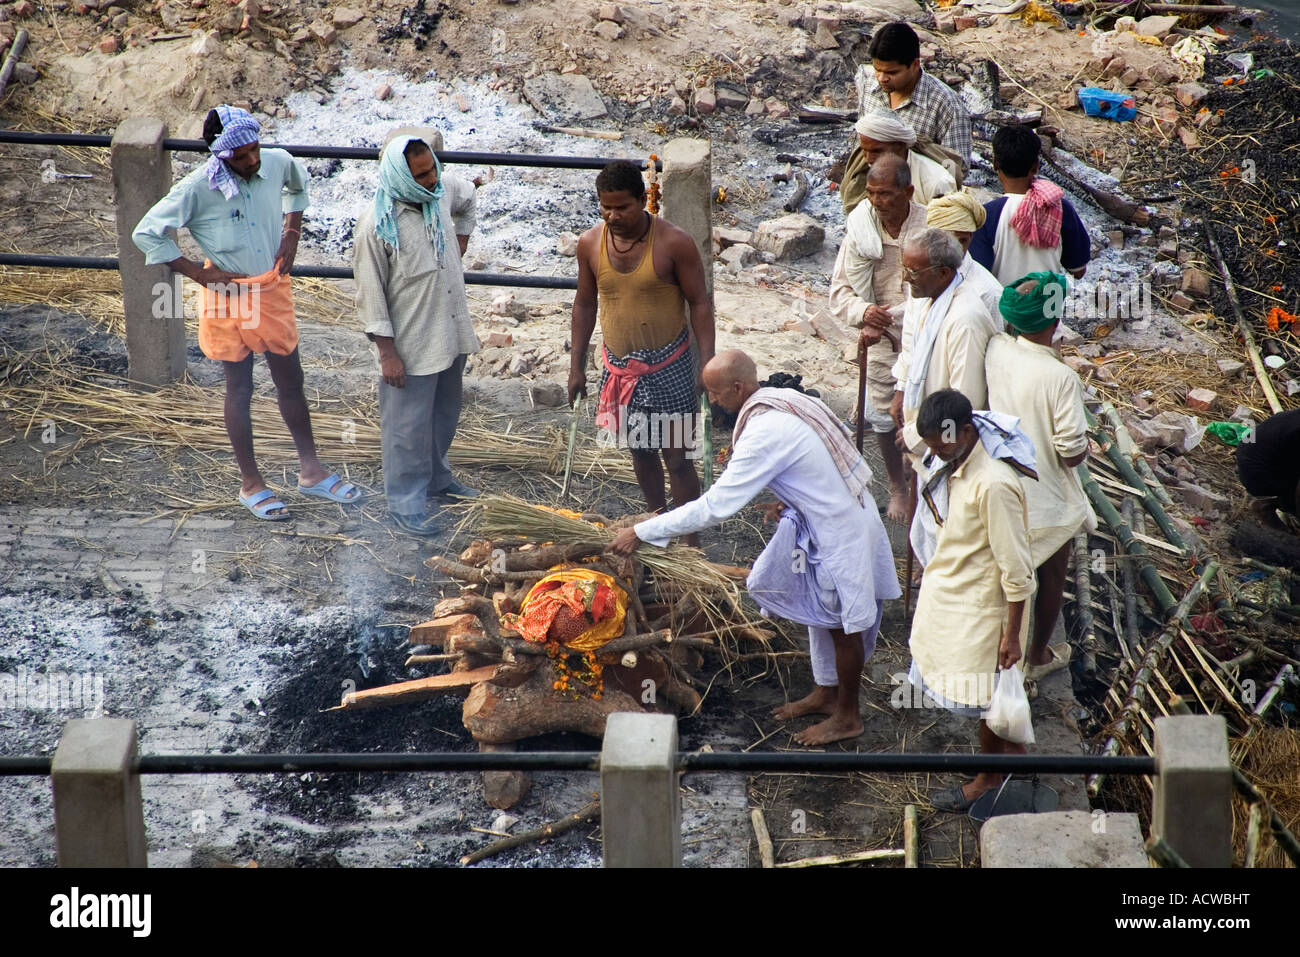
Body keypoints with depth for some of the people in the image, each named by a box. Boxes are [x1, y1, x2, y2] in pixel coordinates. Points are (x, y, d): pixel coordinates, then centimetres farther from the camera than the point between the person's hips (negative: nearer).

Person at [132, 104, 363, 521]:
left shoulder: (278, 163, -10)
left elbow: (297, 185, 17)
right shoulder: (198, 189, -22)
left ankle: (311, 471, 29)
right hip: (229, 298, -4)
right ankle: (252, 484, 22)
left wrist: (292, 231, 3)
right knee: (240, 391, 9)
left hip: (274, 291, 4)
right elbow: (146, 233, -16)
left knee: (291, 382, 14)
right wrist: (199, 272, -16)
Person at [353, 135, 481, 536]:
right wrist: (386, 352, -16)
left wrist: (460, 240, 16)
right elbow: (370, 293, -17)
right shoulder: (376, 224, -22)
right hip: (411, 344, -7)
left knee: (445, 413, 22)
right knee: (408, 424, 4)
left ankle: (436, 478, 41)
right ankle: (405, 501, 17)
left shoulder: (443, 192, -4)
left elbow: (468, 198, 24)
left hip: (451, 333, 7)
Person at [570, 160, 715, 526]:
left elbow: (700, 303, -8)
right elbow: (585, 303, 11)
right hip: (619, 368, 4)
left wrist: (707, 365, -15)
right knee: (640, 452, 16)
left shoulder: (674, 243, -14)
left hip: (668, 368, -4)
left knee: (676, 458, -3)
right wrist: (576, 365, 11)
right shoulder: (590, 243, -1)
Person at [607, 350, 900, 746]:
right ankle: (827, 692, 40)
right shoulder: (785, 400, -1)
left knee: (843, 622, 8)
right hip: (825, 516, 9)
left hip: (841, 530, -9)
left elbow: (714, 506, -29)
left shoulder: (765, 433, -30)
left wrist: (641, 532, -23)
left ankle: (848, 716, 25)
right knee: (822, 610, 23)